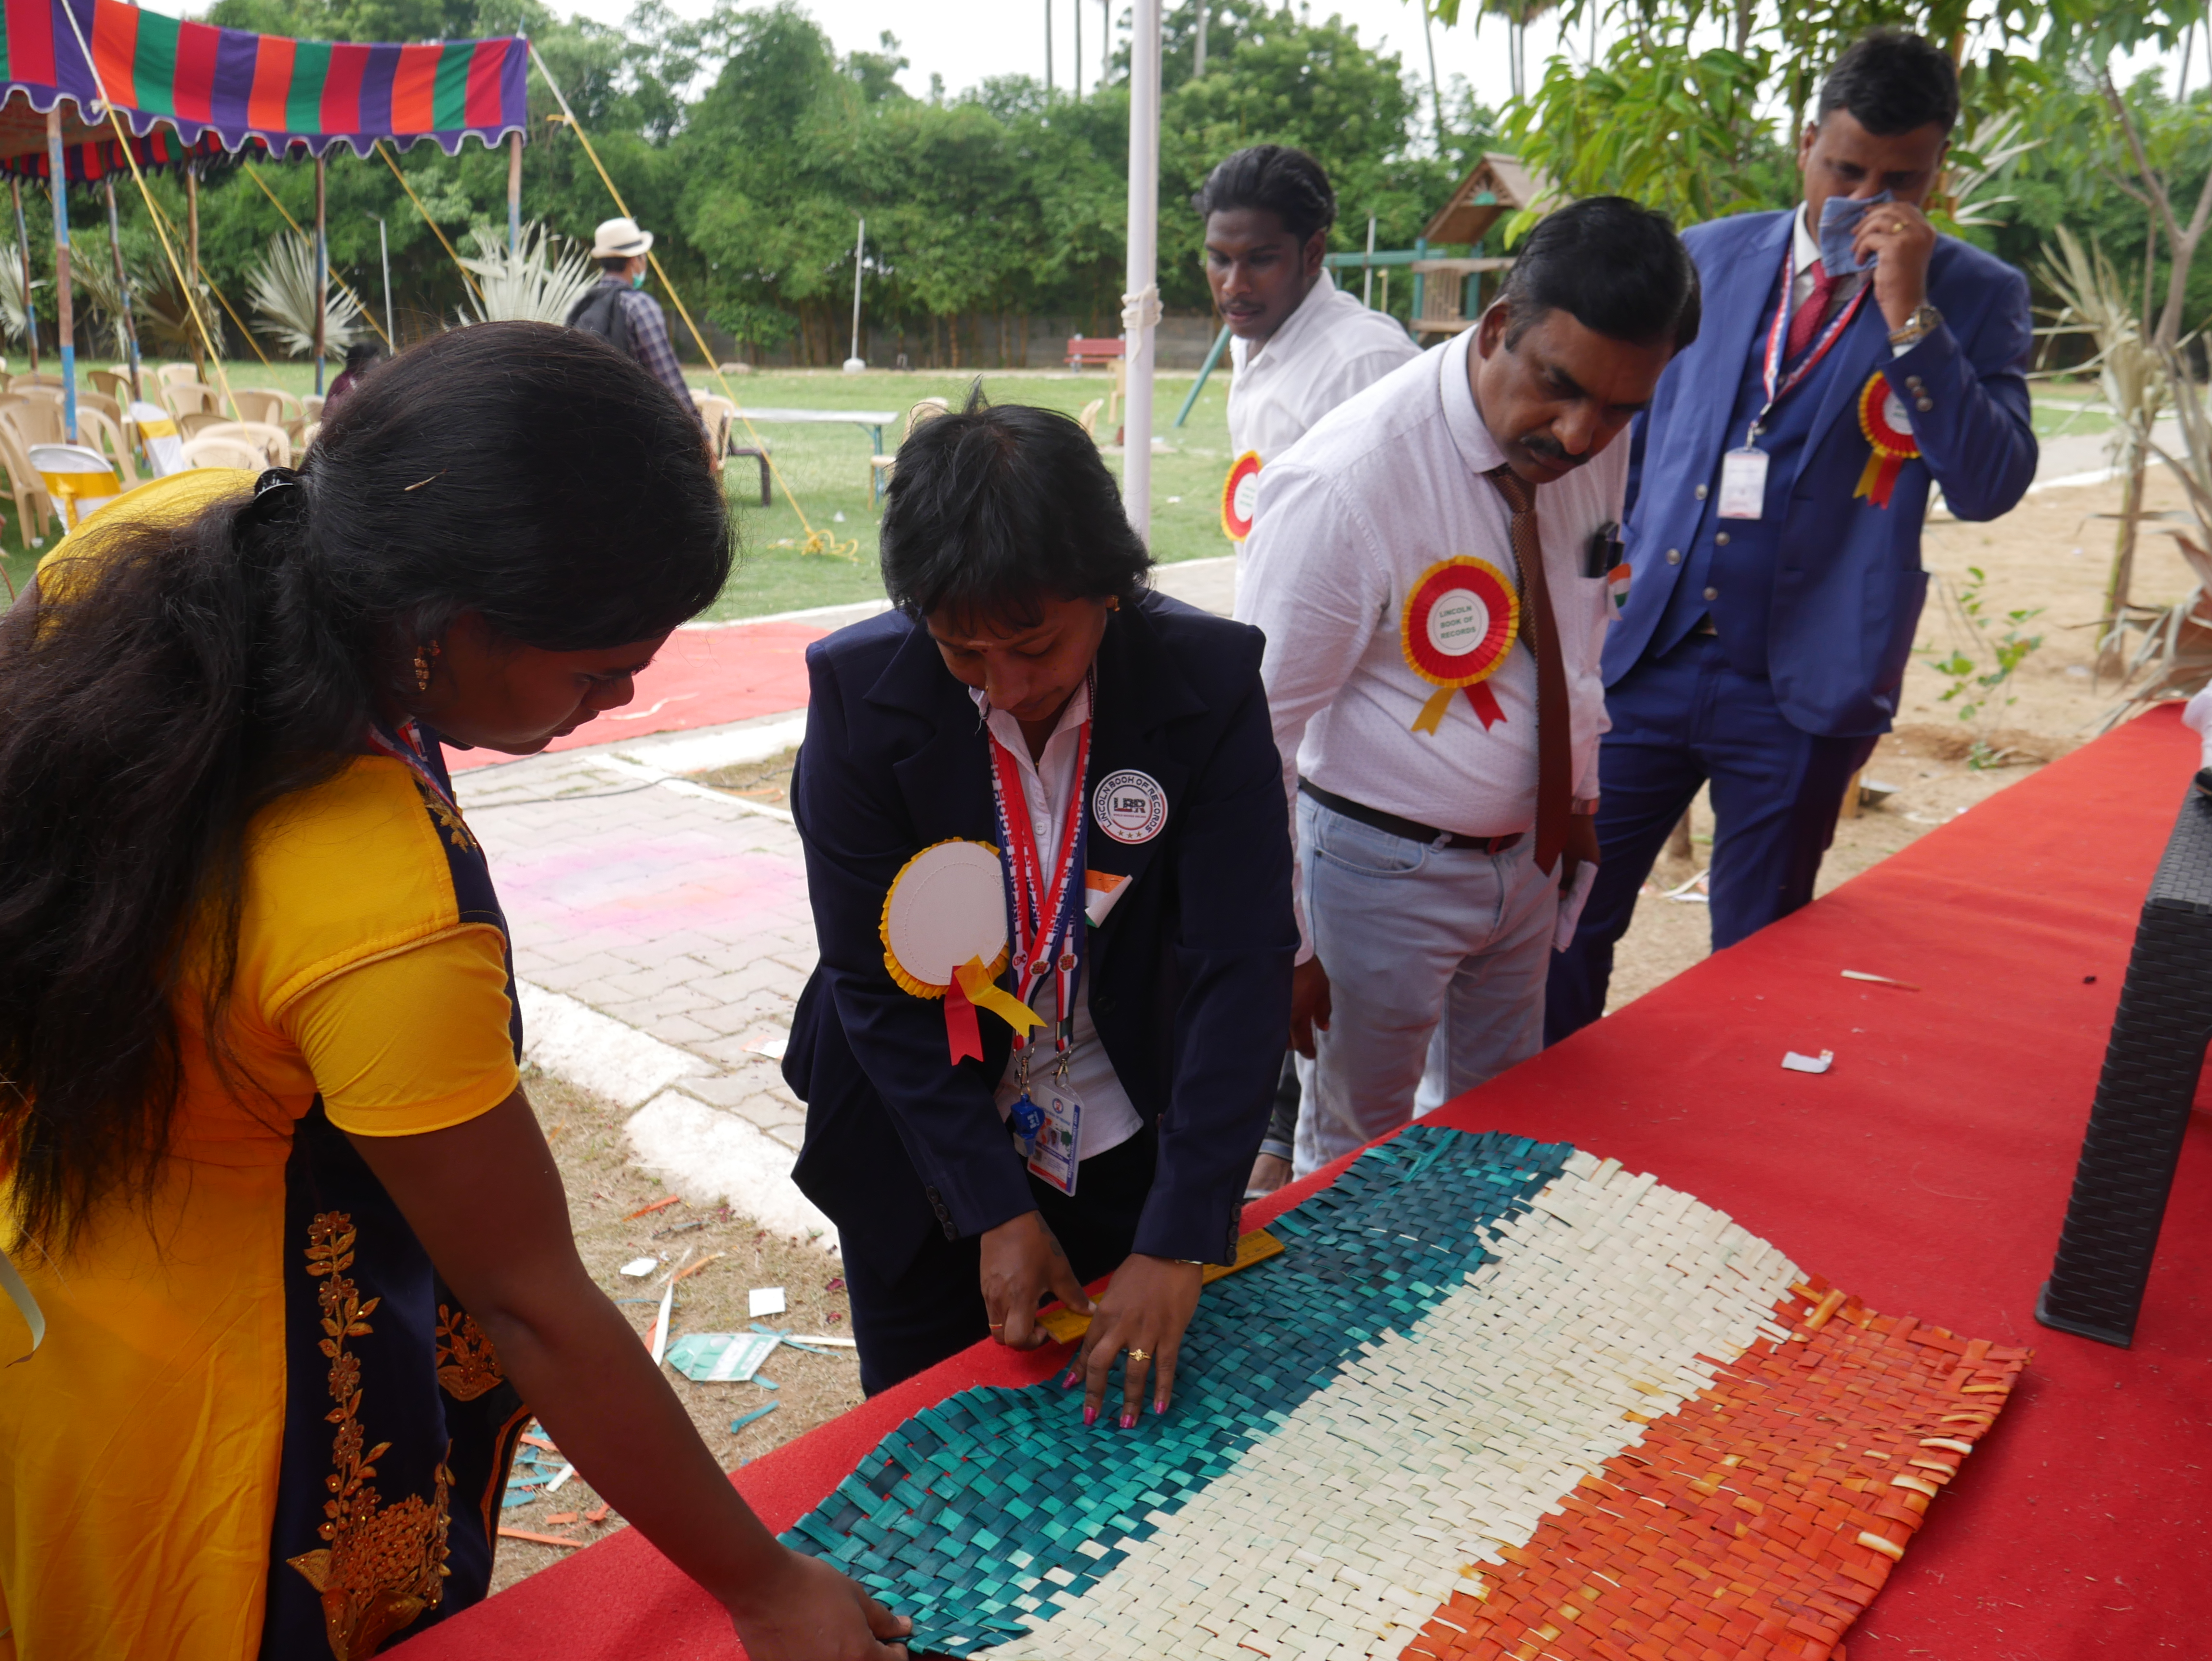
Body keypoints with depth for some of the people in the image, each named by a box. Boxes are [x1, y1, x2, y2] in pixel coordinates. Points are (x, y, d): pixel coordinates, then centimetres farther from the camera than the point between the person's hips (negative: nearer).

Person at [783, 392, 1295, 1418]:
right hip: (922, 1156, 0)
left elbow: (1241, 969, -20)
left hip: (1123, 1155, 0)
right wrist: (996, 1210, -18)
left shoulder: (1208, 680, -20)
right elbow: (874, 979, -15)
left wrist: (1179, 1244, -23)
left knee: (1126, 1441, 19)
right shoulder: (859, 691, -19)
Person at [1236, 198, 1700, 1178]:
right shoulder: (1345, 484, -27)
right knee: (1360, 1151, 15)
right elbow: (1263, 737, -20)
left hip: (1530, 854, 7)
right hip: (1384, 871, -6)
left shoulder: (1597, 449, -7)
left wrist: (1579, 795, 15)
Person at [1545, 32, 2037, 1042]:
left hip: (1799, 687, -2)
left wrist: (1908, 314, -20)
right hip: (1644, 654, 2)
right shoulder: (1709, 258, 7)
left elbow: (1989, 487, -14)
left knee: (1754, 964, 10)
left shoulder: (1975, 297, 0)